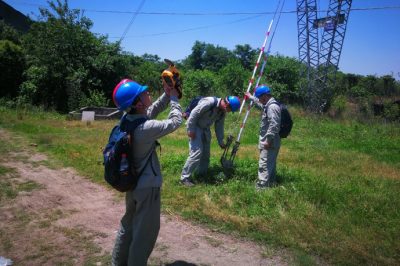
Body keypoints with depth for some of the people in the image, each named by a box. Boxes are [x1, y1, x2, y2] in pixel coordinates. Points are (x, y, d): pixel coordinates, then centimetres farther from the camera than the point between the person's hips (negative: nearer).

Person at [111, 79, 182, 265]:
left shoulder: (128, 120, -4)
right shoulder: (146, 128, -29)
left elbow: (153, 111, 11)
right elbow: (175, 121, -17)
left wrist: (166, 95, 0)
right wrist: (174, 98, -5)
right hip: (147, 186, -9)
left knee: (128, 224, 25)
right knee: (145, 232, 9)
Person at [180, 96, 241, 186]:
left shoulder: (222, 112, -1)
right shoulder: (209, 102, -28)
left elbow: (219, 127, 9)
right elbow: (194, 114, -25)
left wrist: (221, 142, 10)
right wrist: (191, 130, -22)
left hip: (205, 128, 8)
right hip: (195, 126, -8)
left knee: (206, 153, 10)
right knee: (197, 152, -16)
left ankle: (202, 174, 25)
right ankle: (185, 177, -9)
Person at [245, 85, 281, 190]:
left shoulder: (272, 107, -22)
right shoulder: (268, 105, 12)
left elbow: (274, 125, -28)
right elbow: (260, 104, 37)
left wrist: (268, 140, -25)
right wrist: (250, 97, 46)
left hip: (269, 142, -11)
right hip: (270, 141, 11)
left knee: (264, 163, -6)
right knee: (270, 163, 19)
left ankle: (262, 184, 0)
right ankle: (271, 181, 30)